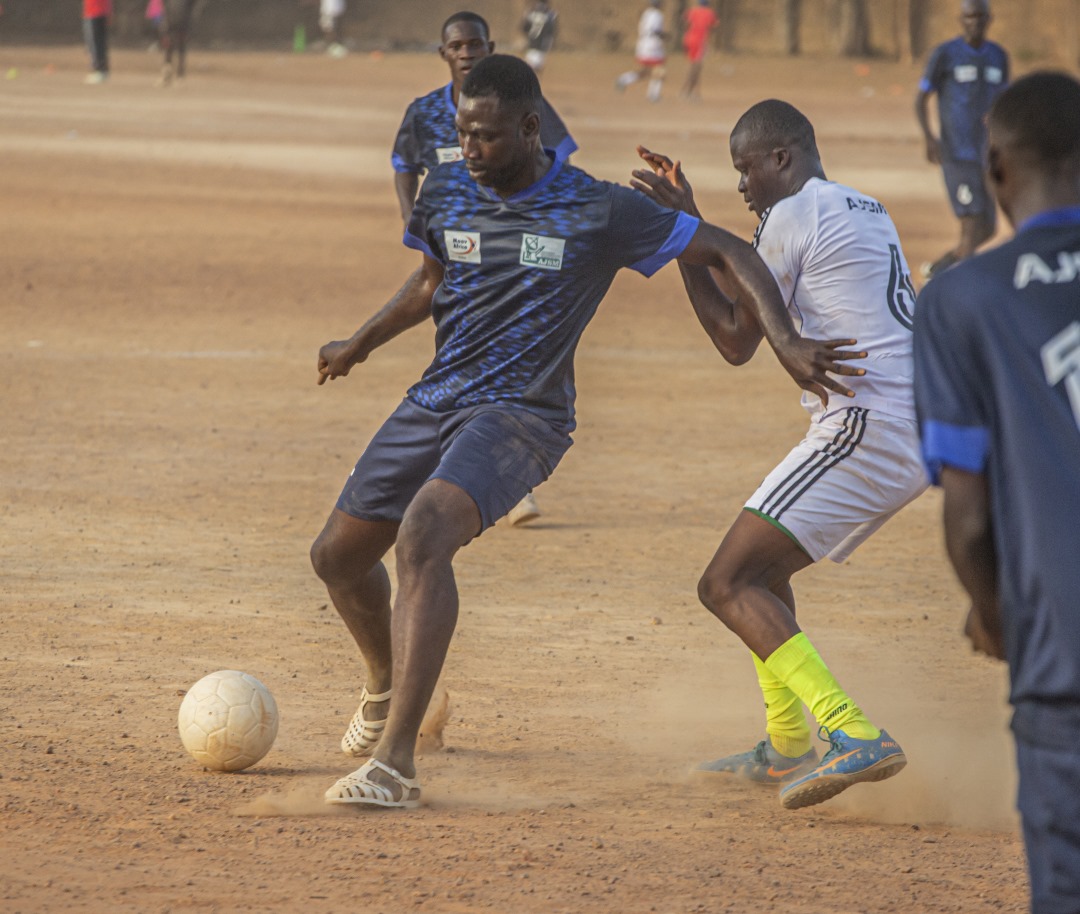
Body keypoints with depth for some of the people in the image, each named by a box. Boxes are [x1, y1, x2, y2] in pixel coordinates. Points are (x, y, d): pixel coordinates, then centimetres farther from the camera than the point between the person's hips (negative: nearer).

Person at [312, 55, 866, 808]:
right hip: (433, 403, 6)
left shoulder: (599, 212, -12)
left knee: (423, 534, -32)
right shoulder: (446, 192, 3)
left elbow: (727, 252, -7)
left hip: (521, 414, -6)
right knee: (339, 554, 10)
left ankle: (395, 762, -37)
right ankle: (389, 688, 44)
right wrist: (361, 344, 35)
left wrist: (786, 342, -18)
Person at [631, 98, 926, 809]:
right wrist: (690, 225, 26)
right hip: (921, 431, 10)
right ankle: (788, 749, 30)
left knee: (727, 585, -13)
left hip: (867, 425, -10)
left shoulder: (793, 215, -5)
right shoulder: (868, 213, 23)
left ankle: (854, 737, -27)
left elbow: (736, 343, 0)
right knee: (761, 570, 24)